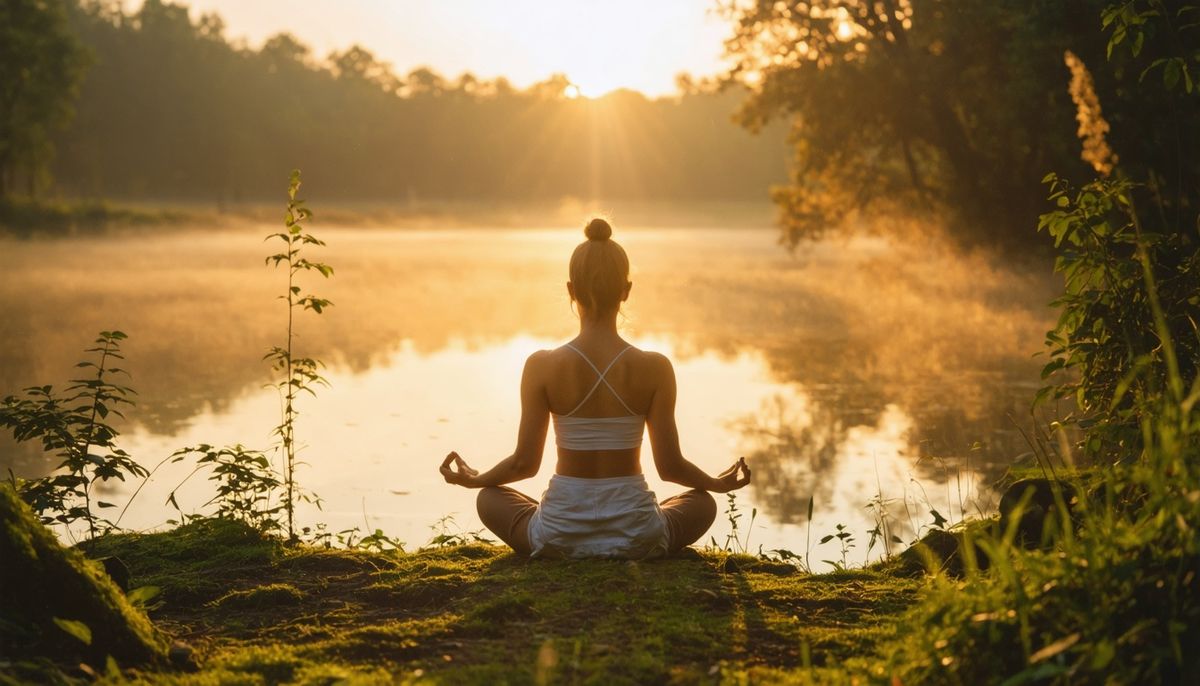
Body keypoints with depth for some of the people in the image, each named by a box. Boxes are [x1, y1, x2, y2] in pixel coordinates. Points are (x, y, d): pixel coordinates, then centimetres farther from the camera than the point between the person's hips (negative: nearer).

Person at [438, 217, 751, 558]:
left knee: (489, 497, 30)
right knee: (702, 502, 32)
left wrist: (475, 479, 17)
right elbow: (670, 465, -4)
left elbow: (524, 462, -4)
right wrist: (720, 483, 17)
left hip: (559, 537, 0)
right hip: (636, 538, 1)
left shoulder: (542, 366, -11)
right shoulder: (655, 368, -10)